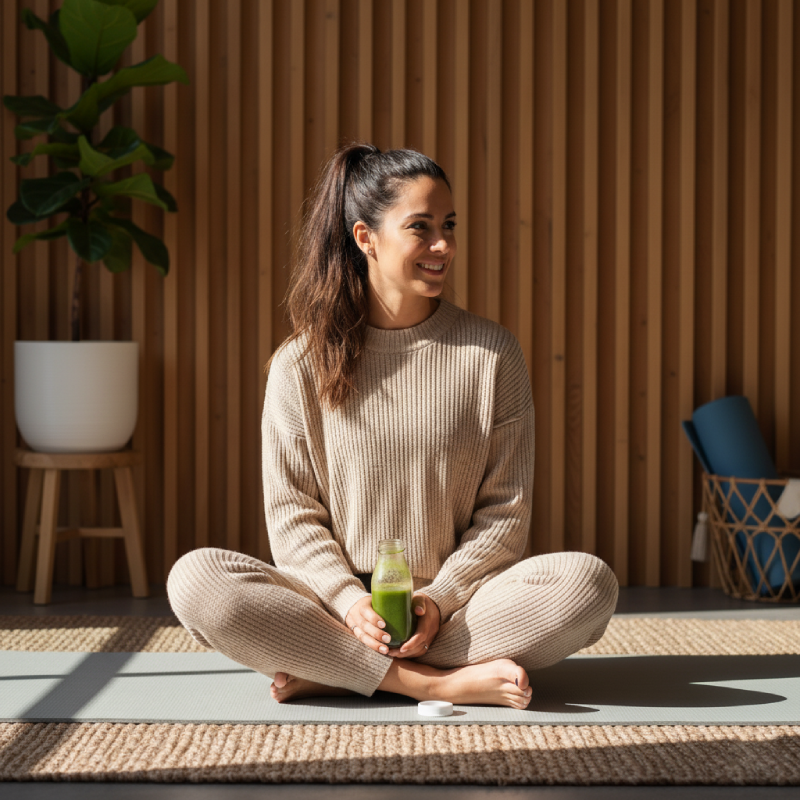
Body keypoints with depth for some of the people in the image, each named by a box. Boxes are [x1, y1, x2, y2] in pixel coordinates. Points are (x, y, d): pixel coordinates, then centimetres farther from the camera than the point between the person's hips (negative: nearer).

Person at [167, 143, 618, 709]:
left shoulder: (492, 352, 4)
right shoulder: (300, 365, 3)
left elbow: (506, 509, 3)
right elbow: (292, 515, 1)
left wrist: (439, 599, -13)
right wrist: (349, 600, -16)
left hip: (457, 607, 1)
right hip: (336, 603, 0)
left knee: (588, 583, -28)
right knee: (194, 579, -26)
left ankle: (330, 671, -22)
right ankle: (440, 682, -25)